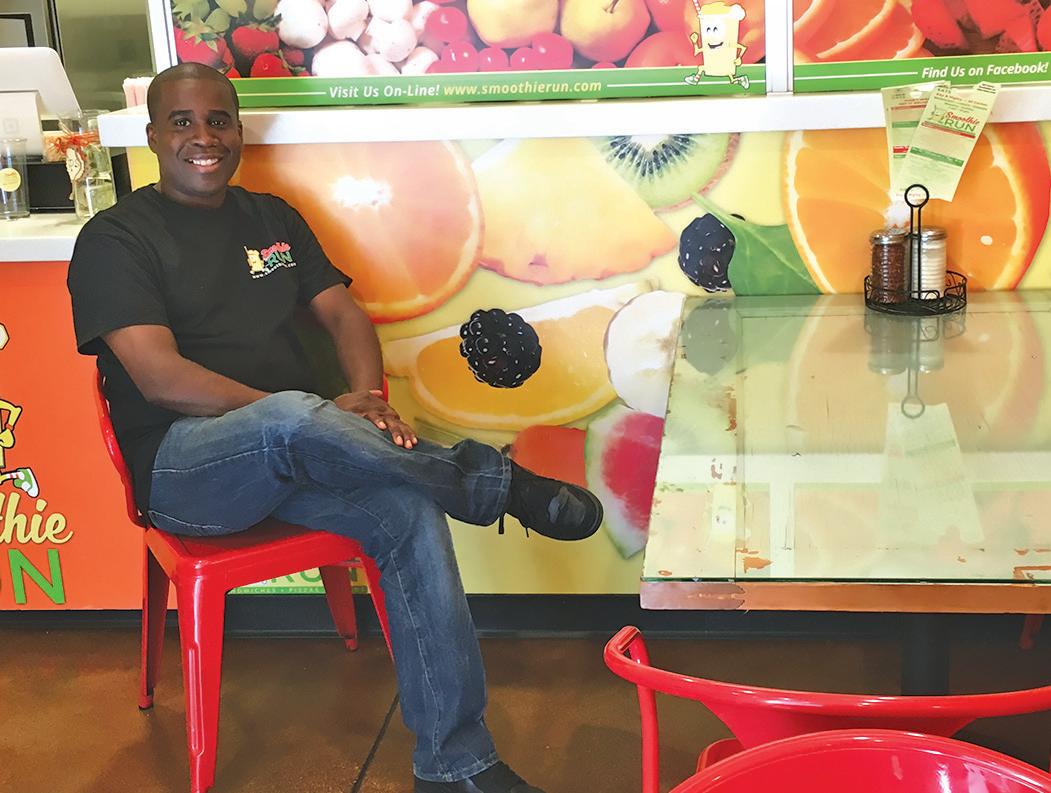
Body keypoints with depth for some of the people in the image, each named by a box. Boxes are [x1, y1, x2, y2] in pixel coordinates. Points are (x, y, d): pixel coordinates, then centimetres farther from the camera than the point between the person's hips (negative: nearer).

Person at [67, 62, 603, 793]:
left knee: (412, 513, -24)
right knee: (293, 421, -39)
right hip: (183, 465, -5)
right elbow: (161, 377, -14)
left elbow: (344, 314, 12)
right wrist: (316, 419, -20)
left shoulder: (272, 218, 17)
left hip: (287, 456, 5)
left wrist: (365, 395, -12)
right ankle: (501, 483, -21)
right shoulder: (116, 238, -1)